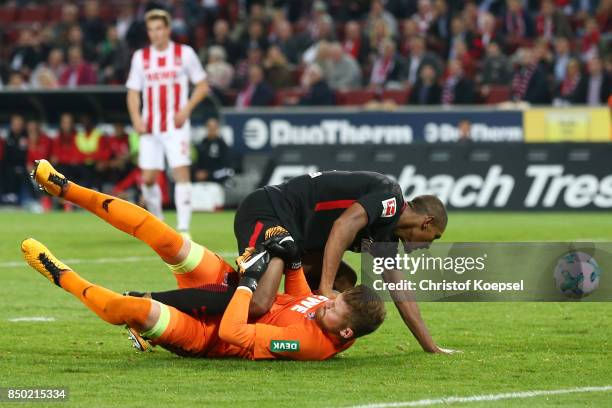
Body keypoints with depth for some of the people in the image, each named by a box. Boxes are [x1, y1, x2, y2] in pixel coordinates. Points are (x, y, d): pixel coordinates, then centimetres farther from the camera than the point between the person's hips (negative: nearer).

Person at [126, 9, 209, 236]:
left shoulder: (185, 53, 1)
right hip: (150, 129, 3)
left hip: (176, 126, -3)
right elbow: (133, 92, 10)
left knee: (181, 173, -14)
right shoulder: (141, 57, 8)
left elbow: (202, 86, 6)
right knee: (148, 178, 3)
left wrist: (186, 109, -9)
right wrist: (136, 119, -6)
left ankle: (183, 229, -15)